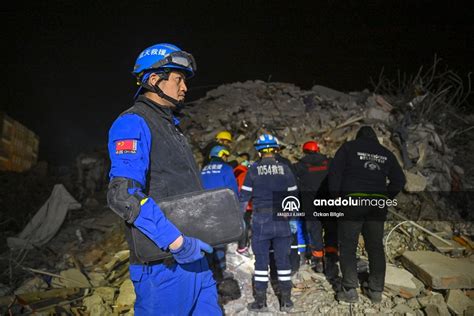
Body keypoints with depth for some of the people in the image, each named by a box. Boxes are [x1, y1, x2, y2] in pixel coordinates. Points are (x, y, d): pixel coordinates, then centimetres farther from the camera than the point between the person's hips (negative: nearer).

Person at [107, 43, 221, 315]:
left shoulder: (171, 126, 18)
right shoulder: (133, 124, -11)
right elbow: (124, 195, -22)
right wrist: (176, 241, -23)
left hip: (193, 257, 9)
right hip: (163, 264, -9)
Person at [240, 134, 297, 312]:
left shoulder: (253, 170, -3)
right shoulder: (285, 169, 2)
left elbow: (244, 197, -2)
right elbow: (293, 196, 5)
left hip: (260, 220, -2)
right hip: (281, 220, 2)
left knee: (261, 261, 7)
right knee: (283, 260, 10)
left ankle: (260, 301, 13)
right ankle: (286, 300, 17)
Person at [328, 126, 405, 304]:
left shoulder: (349, 147, 4)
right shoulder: (386, 154, 15)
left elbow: (334, 172, -6)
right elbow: (399, 180, 14)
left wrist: (335, 195, 1)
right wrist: (386, 197, 16)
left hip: (352, 201, -4)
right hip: (378, 204, 4)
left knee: (348, 246, 2)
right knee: (375, 247, 12)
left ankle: (349, 290, -1)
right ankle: (376, 290, 17)